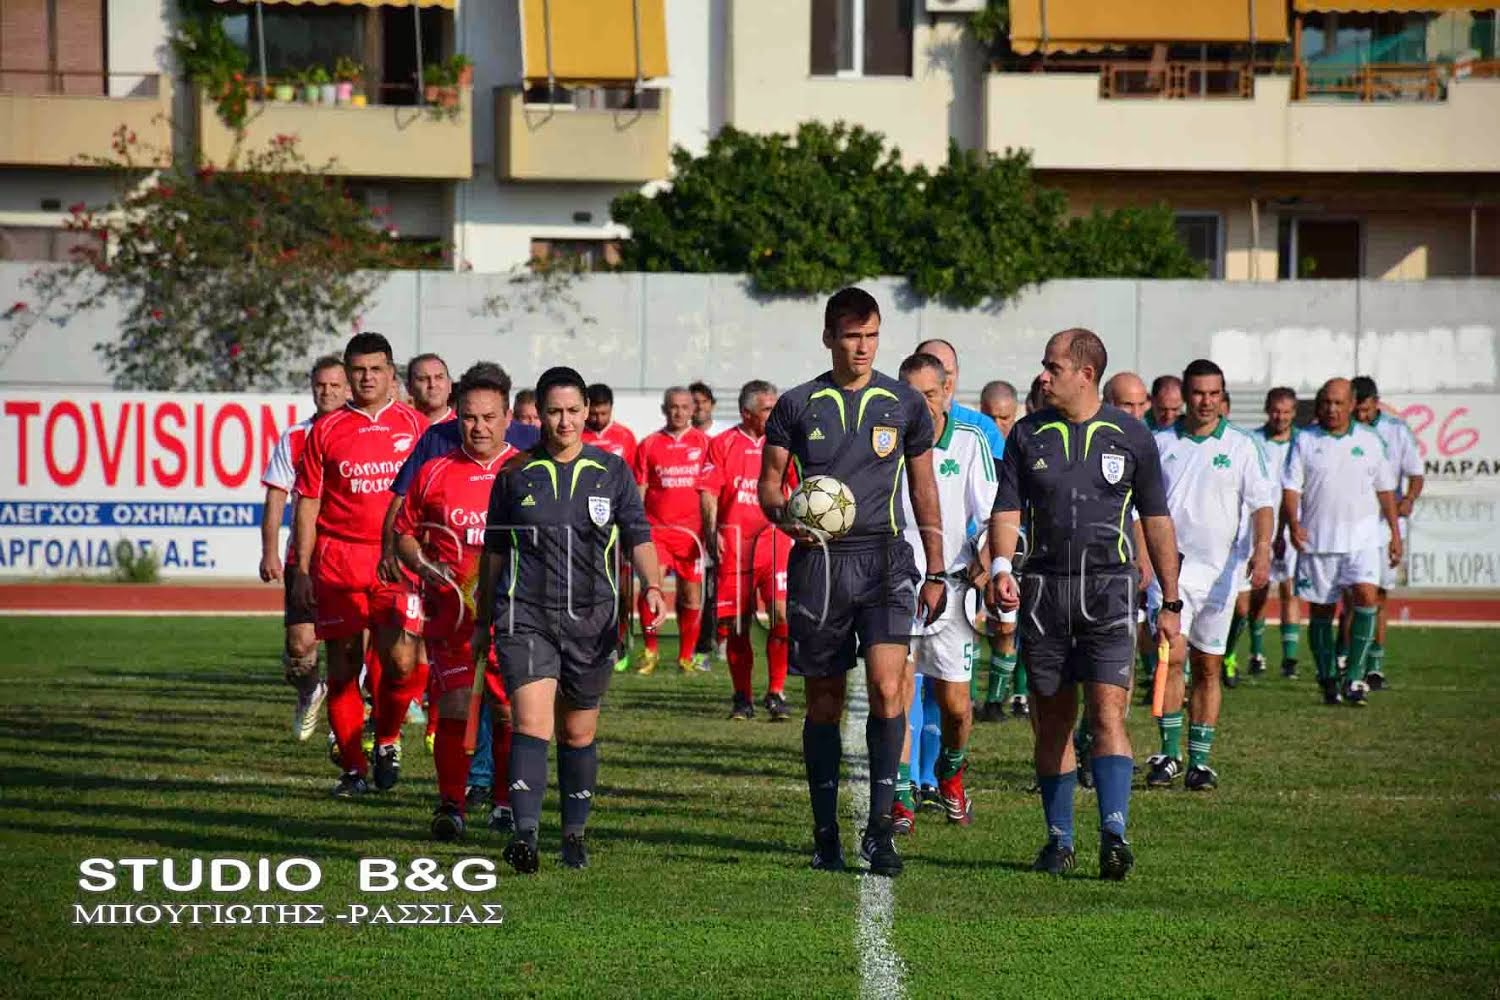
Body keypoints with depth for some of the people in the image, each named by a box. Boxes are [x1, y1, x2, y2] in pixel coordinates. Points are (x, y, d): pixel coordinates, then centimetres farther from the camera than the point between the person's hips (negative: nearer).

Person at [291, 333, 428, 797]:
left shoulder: (414, 426, 7)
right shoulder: (326, 430, 6)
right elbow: (307, 502, 8)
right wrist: (302, 570, 2)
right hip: (339, 561, 1)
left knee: (401, 662, -12)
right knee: (342, 666, 2)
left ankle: (388, 740, 15)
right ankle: (353, 768, 12)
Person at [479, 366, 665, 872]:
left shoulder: (613, 472, 5)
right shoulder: (515, 474, 5)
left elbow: (638, 538, 4)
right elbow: (495, 551, 12)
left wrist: (652, 586, -16)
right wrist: (483, 622, 15)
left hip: (591, 621, 1)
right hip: (526, 617, -1)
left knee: (578, 734, 10)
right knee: (531, 723, -16)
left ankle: (575, 834, 26)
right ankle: (525, 835, -24)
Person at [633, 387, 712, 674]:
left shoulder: (703, 443, 6)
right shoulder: (649, 444, 8)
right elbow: (639, 490, 10)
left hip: (690, 529, 0)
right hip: (655, 528, 0)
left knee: (691, 594, 3)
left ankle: (686, 656, 16)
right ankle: (650, 650, 2)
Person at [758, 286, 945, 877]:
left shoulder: (905, 404, 7)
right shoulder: (797, 405, 5)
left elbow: (924, 490, 13)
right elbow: (769, 482, 10)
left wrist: (936, 573, 10)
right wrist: (783, 514, -14)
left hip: (883, 560, 0)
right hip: (818, 561, 1)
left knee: (886, 686, -16)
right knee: (824, 701, 5)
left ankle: (879, 827, -10)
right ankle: (826, 833, 14)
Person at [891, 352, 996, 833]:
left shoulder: (972, 440, 1)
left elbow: (991, 514, 1)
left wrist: (984, 562, -15)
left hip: (951, 583, 0)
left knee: (954, 703, 2)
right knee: (899, 689, -12)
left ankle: (950, 773, 31)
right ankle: (902, 798, -6)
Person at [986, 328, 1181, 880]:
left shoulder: (1131, 436, 2)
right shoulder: (1027, 435, 6)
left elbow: (1156, 519, 8)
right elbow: (1007, 509, 5)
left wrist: (1170, 602, 8)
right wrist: (1000, 567, -16)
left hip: (1108, 587, -2)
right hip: (1044, 588, 2)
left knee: (1107, 713, -14)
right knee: (1051, 721, 6)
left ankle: (1114, 836, -20)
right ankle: (1059, 840, 15)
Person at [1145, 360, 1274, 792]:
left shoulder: (1241, 446, 3)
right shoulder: (1160, 443, 6)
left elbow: (1262, 502, -1)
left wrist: (1262, 550, -16)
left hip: (1220, 569, 0)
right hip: (1171, 565, 0)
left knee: (1208, 668, 5)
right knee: (1171, 656, -13)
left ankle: (1199, 760, 10)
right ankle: (1169, 753, -8)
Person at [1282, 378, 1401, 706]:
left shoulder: (1369, 441, 8)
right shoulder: (1305, 441, 4)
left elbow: (1385, 489, 15)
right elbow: (1291, 486, -1)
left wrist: (1395, 532, 13)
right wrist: (1293, 522, -18)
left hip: (1362, 536, 0)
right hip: (1317, 540, 0)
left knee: (1366, 594, -19)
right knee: (1320, 610, 4)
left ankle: (1354, 676, -15)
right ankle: (1328, 679, 17)